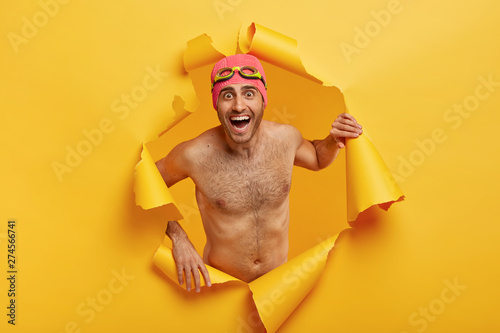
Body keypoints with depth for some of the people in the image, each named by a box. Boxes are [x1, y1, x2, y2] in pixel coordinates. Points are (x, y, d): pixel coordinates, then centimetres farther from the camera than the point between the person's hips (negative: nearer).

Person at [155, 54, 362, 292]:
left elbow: (318, 159, 9)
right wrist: (178, 238, -16)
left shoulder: (285, 137, -14)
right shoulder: (195, 154, -24)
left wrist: (334, 140, -12)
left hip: (279, 275, 4)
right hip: (222, 281, -3)